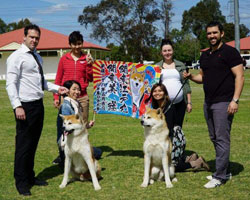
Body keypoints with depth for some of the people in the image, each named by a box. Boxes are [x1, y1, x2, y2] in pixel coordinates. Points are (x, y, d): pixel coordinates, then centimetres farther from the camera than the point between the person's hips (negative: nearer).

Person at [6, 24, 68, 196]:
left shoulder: (37, 57, 16)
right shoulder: (17, 57, -8)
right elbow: (11, 83, -15)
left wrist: (57, 88, 11)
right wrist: (17, 106, -23)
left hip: (38, 104, 8)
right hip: (26, 106, -8)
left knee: (33, 143, 15)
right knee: (23, 145, -2)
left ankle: (30, 177, 27)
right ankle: (21, 183, 10)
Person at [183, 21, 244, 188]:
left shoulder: (230, 52, -7)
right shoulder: (205, 56, 16)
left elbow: (240, 76, -11)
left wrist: (235, 100, -19)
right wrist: (191, 76, 2)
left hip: (223, 102, -8)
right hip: (208, 103, 8)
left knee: (222, 139, -7)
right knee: (215, 138, 12)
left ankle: (220, 176, -1)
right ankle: (225, 171, 24)